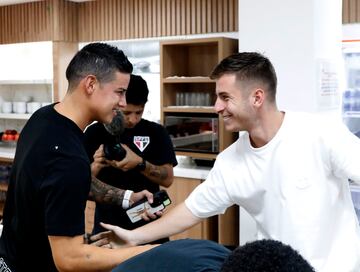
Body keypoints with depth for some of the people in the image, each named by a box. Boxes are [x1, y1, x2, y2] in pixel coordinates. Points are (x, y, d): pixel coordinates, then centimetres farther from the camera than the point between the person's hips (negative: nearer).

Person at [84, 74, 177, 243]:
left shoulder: (156, 132, -3)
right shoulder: (95, 133, -2)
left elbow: (168, 179, -7)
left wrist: (139, 163, -23)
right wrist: (96, 166, -21)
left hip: (148, 224, 0)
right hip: (107, 226, 0)